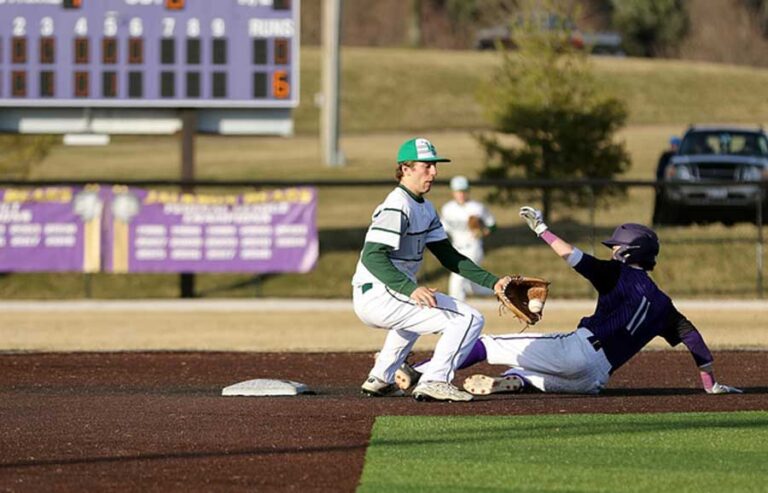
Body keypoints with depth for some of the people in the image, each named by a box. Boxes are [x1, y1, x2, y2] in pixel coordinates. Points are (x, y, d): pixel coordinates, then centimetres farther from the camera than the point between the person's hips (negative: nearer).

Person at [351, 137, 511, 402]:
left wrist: (493, 282, 6)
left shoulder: (425, 208, 17)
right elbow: (372, 256, -25)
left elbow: (449, 256, 16)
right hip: (379, 297, -10)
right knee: (469, 319, -15)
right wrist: (411, 289, -38)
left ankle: (380, 379, 33)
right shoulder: (397, 206, -14)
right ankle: (435, 380, -21)